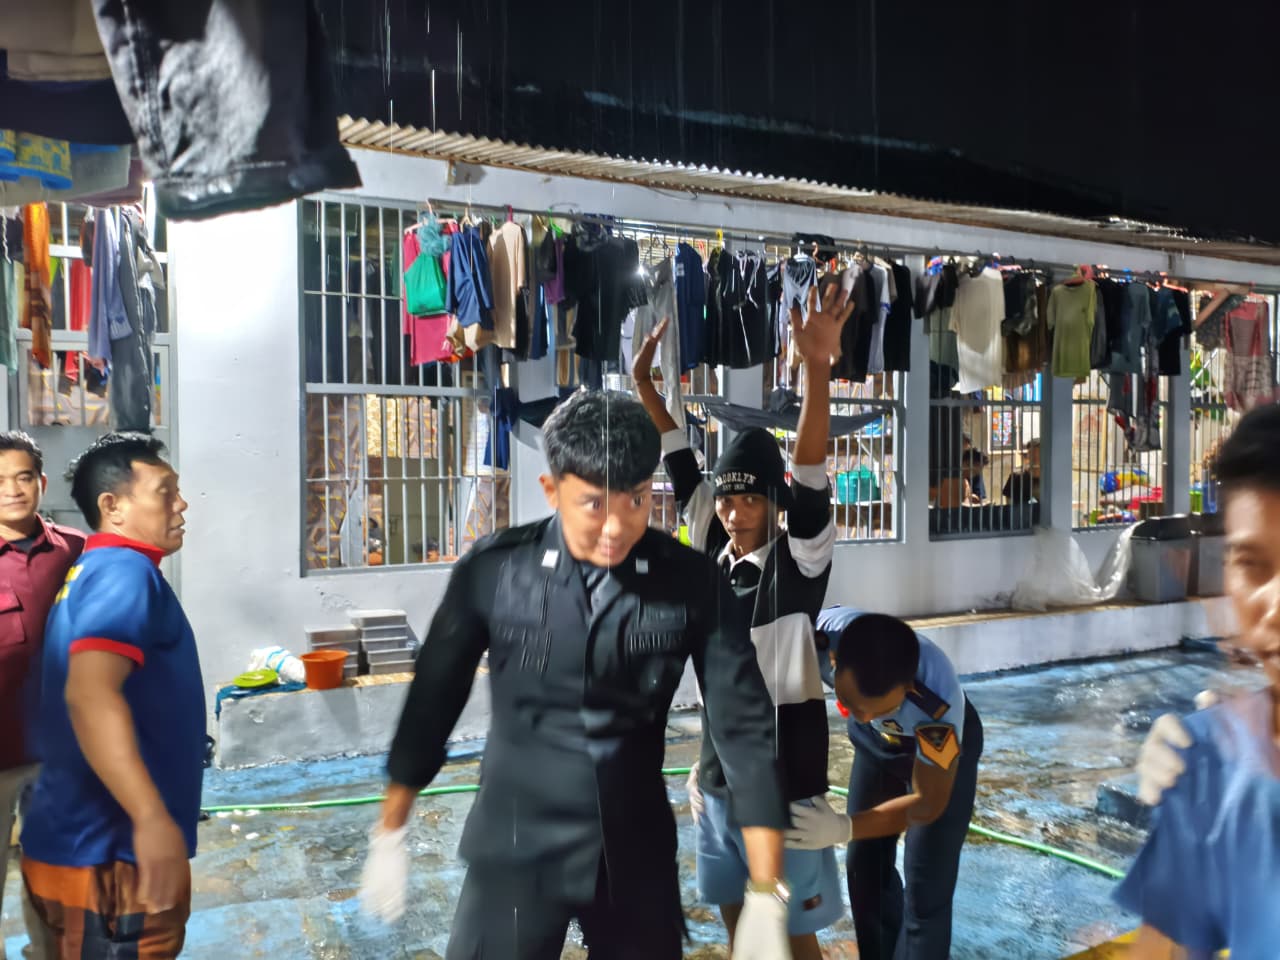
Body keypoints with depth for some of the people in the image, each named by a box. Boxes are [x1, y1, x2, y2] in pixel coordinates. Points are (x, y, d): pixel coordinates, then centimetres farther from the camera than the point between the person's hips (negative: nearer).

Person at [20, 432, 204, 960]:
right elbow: (90, 694, -32)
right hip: (111, 855, -10)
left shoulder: (91, 571, 15)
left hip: (83, 844, 10)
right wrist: (152, 817, -39)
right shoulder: (126, 572, -16)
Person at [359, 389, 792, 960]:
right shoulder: (492, 570, -11)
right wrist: (390, 834, 8)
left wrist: (766, 895, -10)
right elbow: (433, 700, 0)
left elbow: (745, 728, -9)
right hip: (515, 853, -1)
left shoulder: (692, 585, -11)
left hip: (639, 858, 1)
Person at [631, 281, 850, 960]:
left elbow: (811, 477, -29)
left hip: (782, 777, -5)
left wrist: (818, 367, -41)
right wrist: (643, 383, 0)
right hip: (719, 774, 6)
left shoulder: (799, 560, -15)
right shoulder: (712, 551, -1)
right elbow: (680, 465, 2)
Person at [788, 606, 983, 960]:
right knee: (864, 866, 12)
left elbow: (928, 803, -28)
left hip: (944, 746, -4)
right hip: (876, 742, 4)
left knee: (925, 887, -5)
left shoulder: (939, 700, -44)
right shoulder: (817, 636, -38)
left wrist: (844, 828, -41)